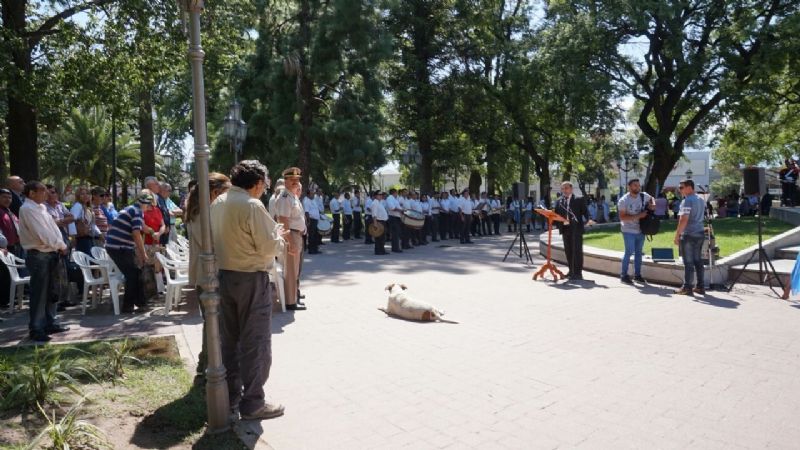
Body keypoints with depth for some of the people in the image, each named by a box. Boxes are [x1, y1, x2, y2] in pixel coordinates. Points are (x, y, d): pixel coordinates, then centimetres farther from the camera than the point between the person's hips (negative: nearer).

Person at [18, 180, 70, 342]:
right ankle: (36, 329, 5)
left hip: (50, 253, 9)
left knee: (51, 292, 15)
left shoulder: (41, 207, 14)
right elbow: (43, 234, -20)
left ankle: (50, 323, 26)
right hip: (38, 255, -9)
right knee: (39, 294, -3)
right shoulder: (27, 209, -14)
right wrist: (61, 246, -9)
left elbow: (52, 227, 14)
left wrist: (60, 245, -1)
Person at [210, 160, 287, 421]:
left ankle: (230, 396, 29)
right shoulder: (252, 206, -17)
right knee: (255, 342, 2)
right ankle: (252, 403, 10)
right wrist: (279, 237, 3)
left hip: (224, 276, 8)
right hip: (251, 279, -8)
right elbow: (269, 247, -17)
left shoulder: (218, 203, 7)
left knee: (229, 340, 17)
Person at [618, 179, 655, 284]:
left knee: (638, 252, 13)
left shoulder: (643, 196, 0)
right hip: (629, 231, -6)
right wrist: (638, 216, -26)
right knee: (629, 252, -6)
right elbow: (622, 217, -20)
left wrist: (653, 205, 0)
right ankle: (624, 275, 6)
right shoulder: (623, 200, -15)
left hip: (640, 230, 6)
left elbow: (651, 199, 23)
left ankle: (637, 275, 24)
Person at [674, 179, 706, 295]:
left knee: (688, 262, -4)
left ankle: (687, 287, -1)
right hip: (700, 233, 8)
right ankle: (700, 286, 16)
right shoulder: (701, 200, 14)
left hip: (689, 234, -8)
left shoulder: (687, 201, -14)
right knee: (698, 260, 12)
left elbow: (683, 220, -19)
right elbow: (700, 217, 20)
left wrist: (677, 235, -15)